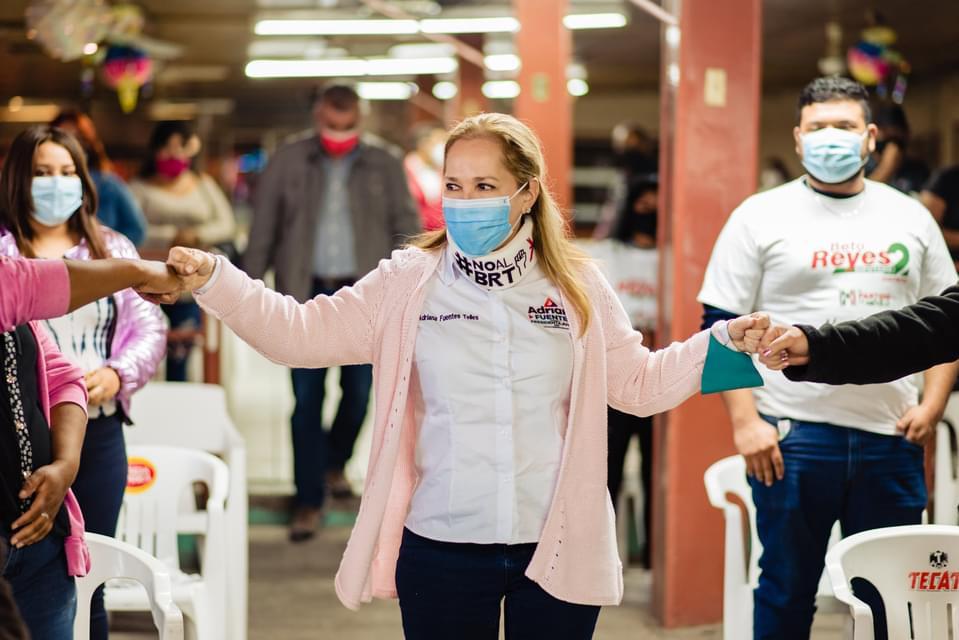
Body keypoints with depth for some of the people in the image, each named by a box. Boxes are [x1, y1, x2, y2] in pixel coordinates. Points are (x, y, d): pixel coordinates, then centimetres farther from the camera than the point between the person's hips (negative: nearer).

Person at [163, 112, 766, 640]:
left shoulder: (577, 286, 3)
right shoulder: (406, 283, 0)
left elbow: (637, 383, 8)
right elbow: (301, 332, -3)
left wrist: (722, 343, -4)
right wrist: (212, 280, -14)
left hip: (557, 549, 1)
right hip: (441, 548, -1)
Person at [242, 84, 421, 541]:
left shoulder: (384, 168, 6)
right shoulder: (287, 163, 5)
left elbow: (407, 229, 7)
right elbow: (262, 232, 6)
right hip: (306, 293, -1)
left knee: (359, 391, 8)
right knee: (307, 398, -2)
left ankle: (335, 462, 36)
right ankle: (308, 500, 5)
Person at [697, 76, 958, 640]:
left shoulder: (910, 218, 11)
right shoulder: (761, 217, 2)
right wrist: (745, 421, -11)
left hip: (892, 436, 3)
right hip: (793, 435, -2)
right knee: (787, 590, 6)